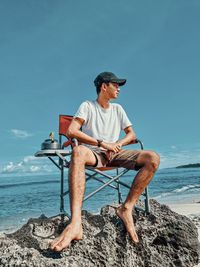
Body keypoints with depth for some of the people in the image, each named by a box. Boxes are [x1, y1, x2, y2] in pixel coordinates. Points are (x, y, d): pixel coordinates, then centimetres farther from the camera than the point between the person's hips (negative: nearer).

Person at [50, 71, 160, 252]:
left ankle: (127, 208, -21)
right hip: (94, 153, -4)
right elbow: (71, 131, -10)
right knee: (79, 151, -41)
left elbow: (132, 135, 16)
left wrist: (117, 144, -6)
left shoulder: (117, 109, 19)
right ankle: (76, 223, -50)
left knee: (153, 158, -20)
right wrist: (102, 143, -16)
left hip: (115, 154, 4)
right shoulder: (87, 106, 5)